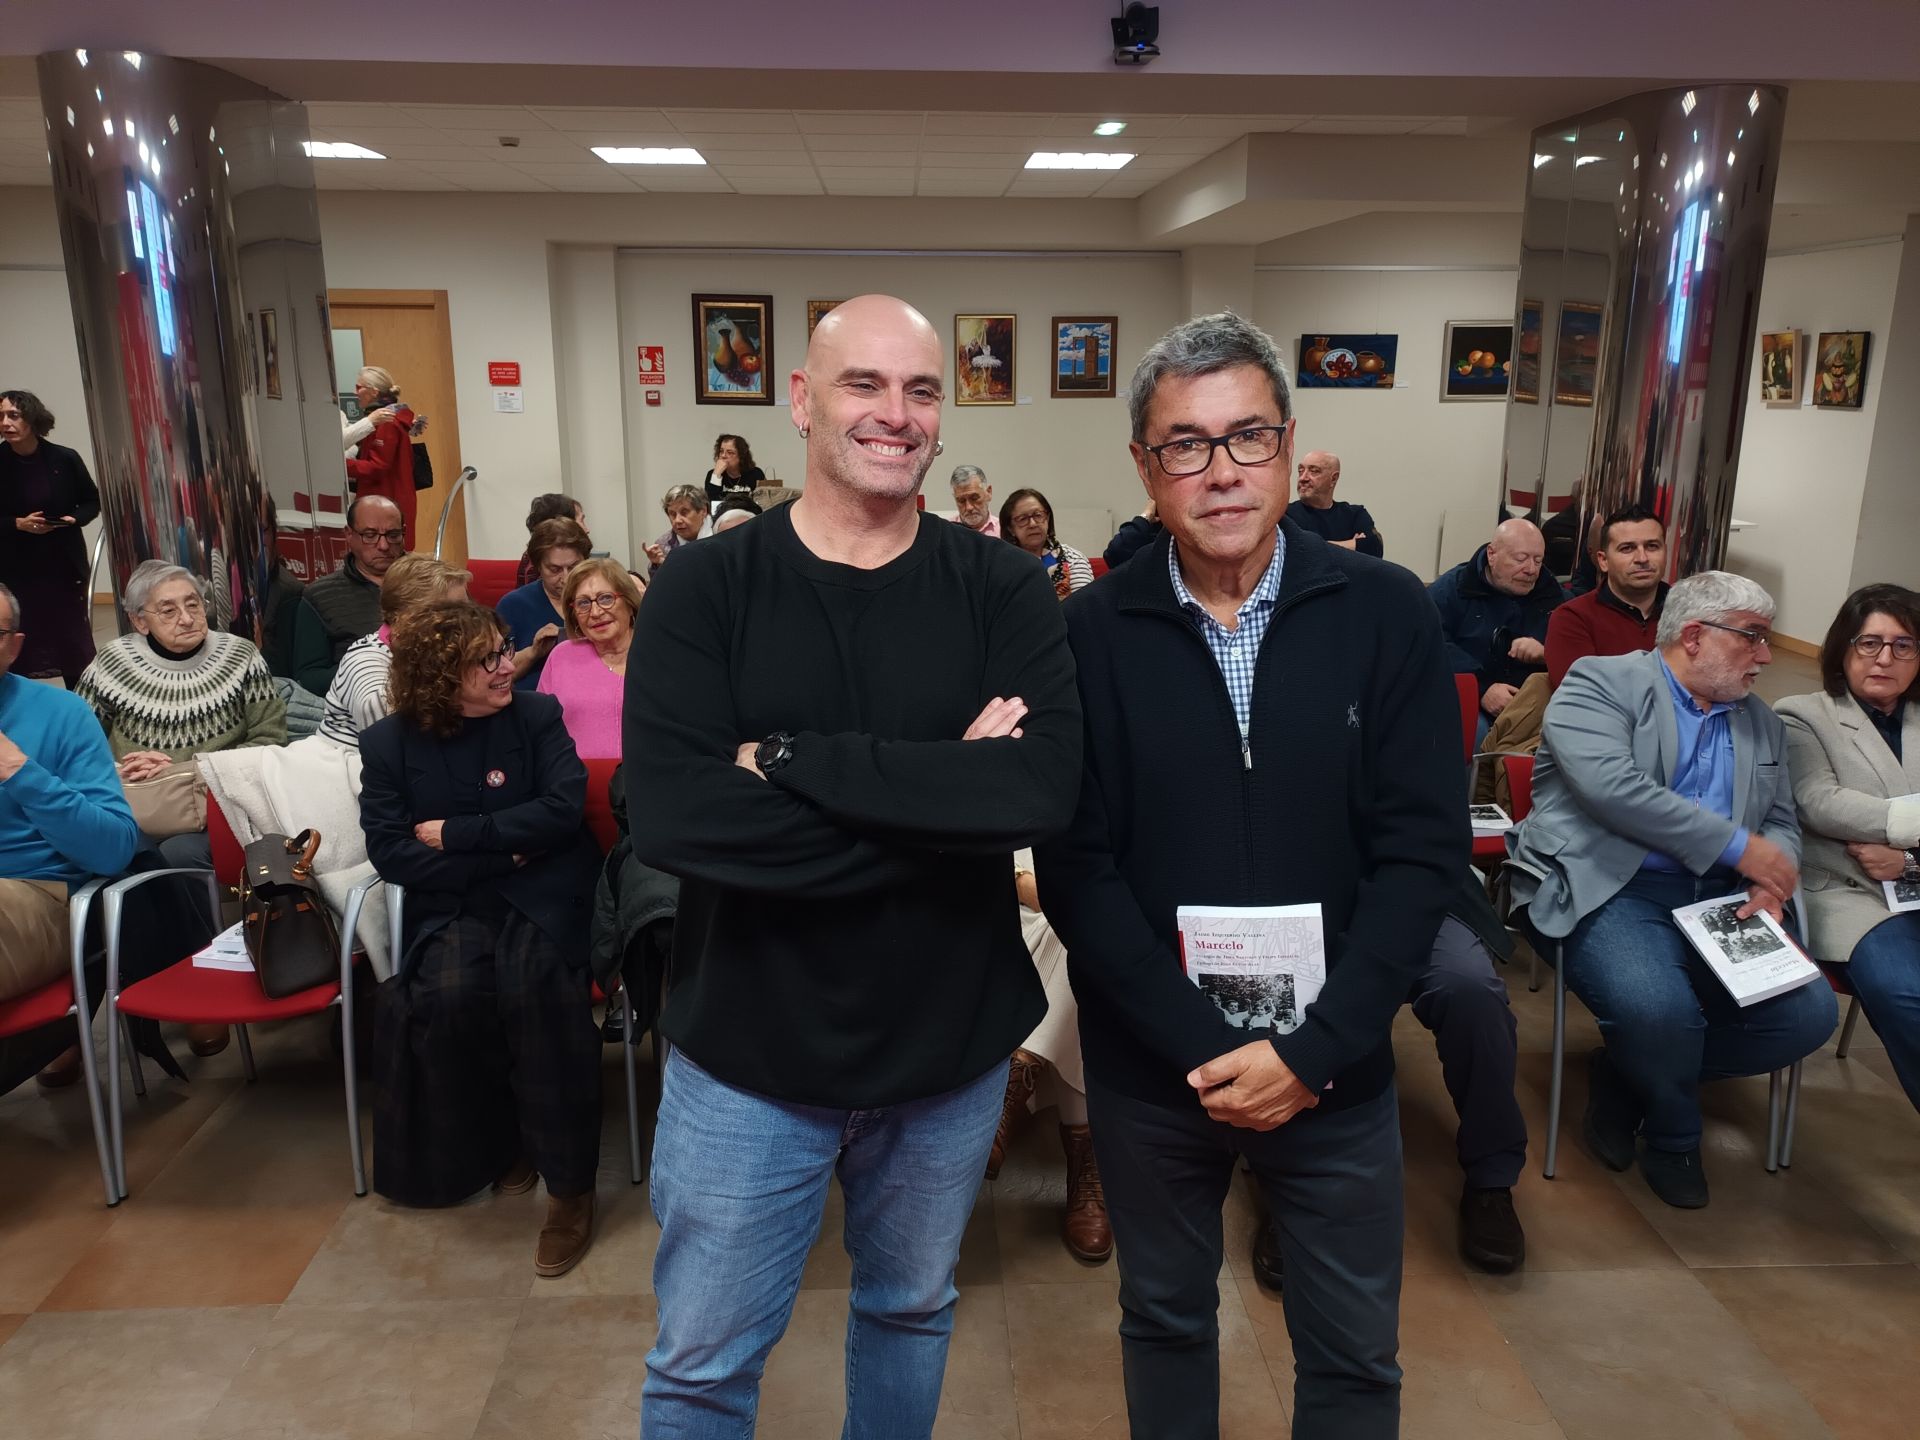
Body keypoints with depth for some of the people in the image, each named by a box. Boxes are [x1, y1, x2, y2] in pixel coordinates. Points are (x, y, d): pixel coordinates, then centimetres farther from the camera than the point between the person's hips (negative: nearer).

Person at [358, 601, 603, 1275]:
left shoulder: (537, 716, 2)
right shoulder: (388, 743, 4)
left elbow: (564, 809, -10)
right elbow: (389, 852, -3)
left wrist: (457, 833, -10)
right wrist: (499, 851, -11)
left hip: (540, 892, -1)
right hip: (449, 904, 1)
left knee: (534, 981, -32)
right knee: (449, 994, -31)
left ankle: (569, 1183, -20)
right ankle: (501, 1140, -2)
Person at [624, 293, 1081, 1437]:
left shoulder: (1004, 591, -7)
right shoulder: (705, 590, -10)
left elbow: (1046, 786, -23)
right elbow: (671, 814, -25)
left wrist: (793, 760, -25)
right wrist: (948, 800, -24)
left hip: (951, 1042, 2)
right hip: (749, 1047, -1)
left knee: (913, 1311, 25)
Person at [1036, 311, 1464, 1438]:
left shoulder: (1386, 613, -8)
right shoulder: (1092, 634, -9)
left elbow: (1423, 849, -10)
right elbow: (1076, 868, -10)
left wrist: (1311, 1051, -16)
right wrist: (1208, 1048, -16)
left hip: (1335, 1069, 1)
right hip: (1150, 1069, 0)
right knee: (1165, 1321, 22)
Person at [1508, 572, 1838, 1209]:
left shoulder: (1761, 721, 22)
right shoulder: (1601, 682, -2)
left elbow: (1783, 820, 21)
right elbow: (1610, 786, -17)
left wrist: (1771, 877, -4)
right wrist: (1738, 845, -14)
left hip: (1719, 899, 7)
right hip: (1611, 890, -7)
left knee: (1808, 1014, -16)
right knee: (1657, 1009, -33)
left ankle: (1629, 1073, 5)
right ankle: (1674, 1134, 4)